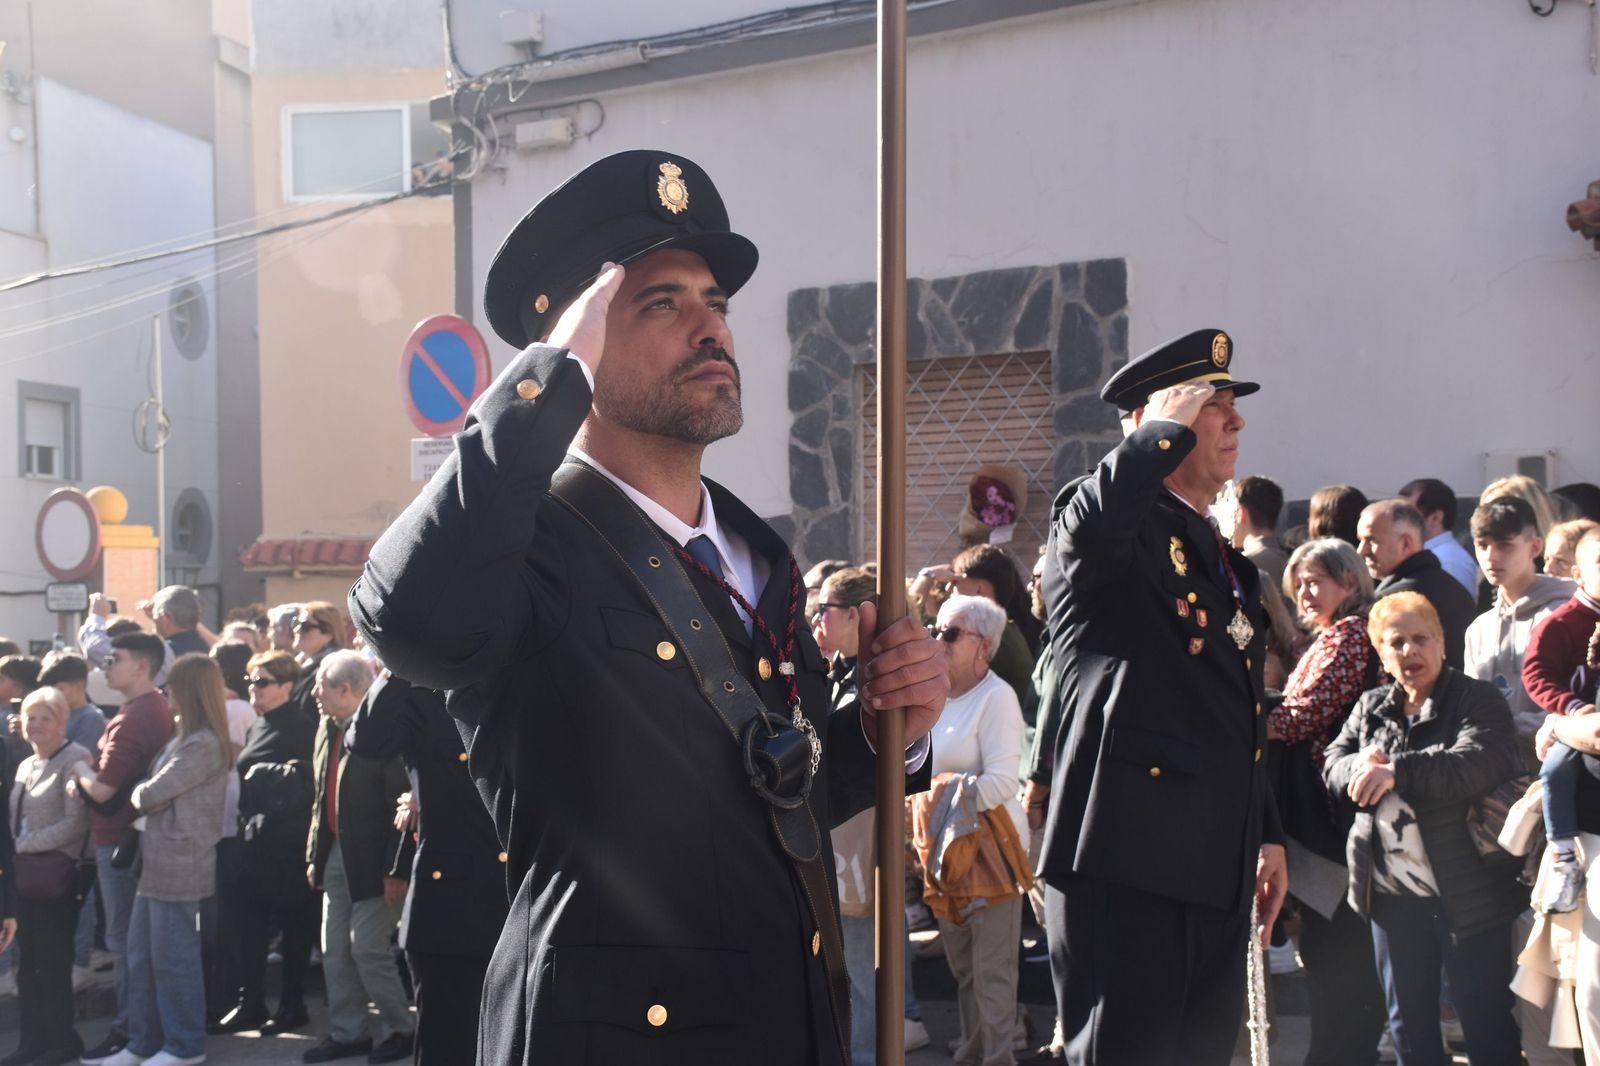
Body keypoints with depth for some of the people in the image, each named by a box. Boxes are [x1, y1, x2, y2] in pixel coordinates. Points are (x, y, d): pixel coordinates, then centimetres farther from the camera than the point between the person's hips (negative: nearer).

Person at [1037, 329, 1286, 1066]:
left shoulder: (1227, 561, 22)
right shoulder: (1115, 530, -5)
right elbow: (1091, 525, -33)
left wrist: (1267, 833, 23)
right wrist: (1170, 426, -16)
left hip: (1218, 870, 9)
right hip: (1128, 862, -9)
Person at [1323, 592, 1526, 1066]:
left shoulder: (1477, 699, -5)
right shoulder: (1370, 708, 13)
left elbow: (1482, 762, -22)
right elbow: (1333, 764, 8)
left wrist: (1396, 771, -29)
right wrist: (1361, 768, -15)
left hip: (1467, 892, -5)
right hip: (1392, 890, 5)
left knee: (1488, 1026, 1)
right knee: (1408, 1023, 15)